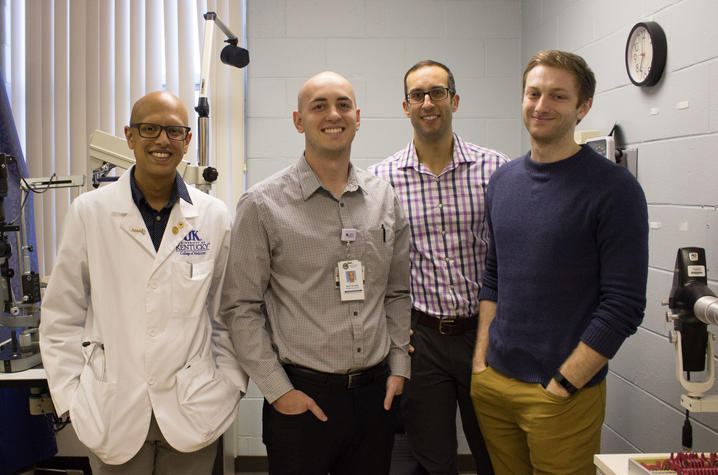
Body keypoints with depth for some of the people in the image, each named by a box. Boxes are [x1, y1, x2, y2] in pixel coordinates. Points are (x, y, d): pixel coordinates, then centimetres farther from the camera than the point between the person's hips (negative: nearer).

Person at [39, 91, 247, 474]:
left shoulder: (214, 215, 0)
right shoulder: (89, 211, -2)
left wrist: (230, 385, 0)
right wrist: (73, 397, -2)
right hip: (113, 414, 0)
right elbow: (61, 317, 2)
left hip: (192, 413, 1)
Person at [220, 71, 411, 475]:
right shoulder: (263, 205, -7)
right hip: (301, 399, -3)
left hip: (376, 392, 4)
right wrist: (278, 390, -8)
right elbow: (241, 307, -6)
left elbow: (397, 293, 12)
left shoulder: (385, 197, 6)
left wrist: (399, 366, 6)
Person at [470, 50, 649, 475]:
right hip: (493, 383, 5)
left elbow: (625, 306, -14)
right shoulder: (503, 180, 7)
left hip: (565, 394, -5)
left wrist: (562, 384, -14)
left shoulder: (613, 188, -11)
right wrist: (482, 358, 6)